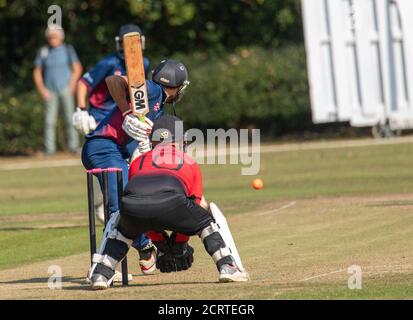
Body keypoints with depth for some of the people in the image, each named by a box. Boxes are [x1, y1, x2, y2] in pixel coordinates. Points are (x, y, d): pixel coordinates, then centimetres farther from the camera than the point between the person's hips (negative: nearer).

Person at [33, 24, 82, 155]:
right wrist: (42, 89, -1)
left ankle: (73, 145, -1)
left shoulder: (68, 49, 3)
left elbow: (77, 68, 8)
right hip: (50, 91, 1)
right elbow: (37, 72, 9)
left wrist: (72, 85, -3)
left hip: (66, 88, -1)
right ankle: (49, 148, -2)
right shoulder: (43, 52, 5)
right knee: (50, 120, -4)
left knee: (70, 117, -7)